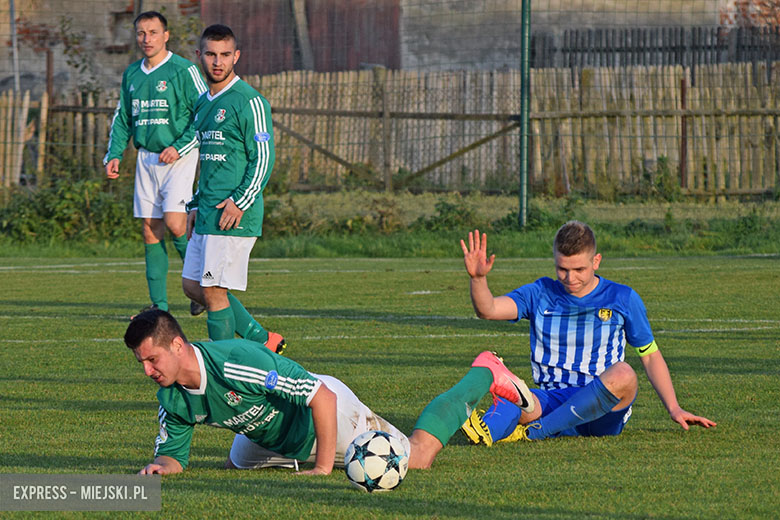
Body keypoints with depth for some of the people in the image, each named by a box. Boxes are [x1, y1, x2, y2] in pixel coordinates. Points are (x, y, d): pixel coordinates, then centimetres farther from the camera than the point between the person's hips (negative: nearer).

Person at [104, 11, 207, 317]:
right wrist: (114, 154, 7)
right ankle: (159, 305, 6)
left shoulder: (183, 70, -7)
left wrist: (179, 147, -15)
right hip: (147, 159, 6)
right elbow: (122, 119, 21)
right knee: (151, 232, 2)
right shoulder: (131, 74, 12)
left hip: (179, 158, -6)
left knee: (174, 223, -18)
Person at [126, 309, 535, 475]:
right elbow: (174, 454, -6)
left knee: (418, 456, 7)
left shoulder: (235, 363, -42)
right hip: (273, 437, 7)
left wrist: (324, 466, -37)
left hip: (331, 414, -7)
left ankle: (484, 375, 30)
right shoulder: (172, 397, -20)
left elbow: (322, 397, -40)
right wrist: (161, 465, -30)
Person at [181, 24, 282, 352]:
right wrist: (196, 205, 21)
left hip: (233, 216, -9)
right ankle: (263, 341, 18)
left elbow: (263, 158, -14)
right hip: (207, 215, 9)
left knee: (214, 291, -8)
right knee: (192, 285, 11)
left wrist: (240, 201, -21)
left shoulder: (248, 101, -10)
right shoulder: (203, 104, 17)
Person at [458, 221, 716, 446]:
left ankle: (533, 432, -38)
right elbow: (488, 309, -3)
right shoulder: (540, 294, 11)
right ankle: (490, 429, -71)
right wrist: (478, 278, -25)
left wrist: (674, 409, 7)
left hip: (603, 410, -1)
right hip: (552, 400, 1)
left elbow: (651, 356, 15)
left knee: (623, 374, -36)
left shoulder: (622, 299, 8)